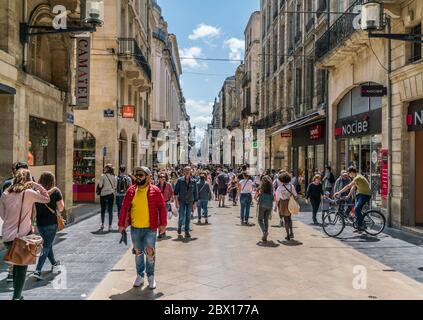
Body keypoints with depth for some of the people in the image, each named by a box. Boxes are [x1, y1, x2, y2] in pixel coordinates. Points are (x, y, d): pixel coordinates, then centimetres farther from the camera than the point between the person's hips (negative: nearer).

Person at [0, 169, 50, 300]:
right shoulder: (29, 193, -9)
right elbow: (47, 199, 3)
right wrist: (37, 185, 0)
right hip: (22, 236, -5)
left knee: (16, 264, 21)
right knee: (22, 268, 7)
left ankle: (16, 294, 27)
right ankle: (17, 296, 5)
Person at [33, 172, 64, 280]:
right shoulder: (55, 191, -10)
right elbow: (61, 208, -9)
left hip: (39, 223, 4)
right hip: (51, 223, -4)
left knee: (47, 244, 22)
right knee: (46, 247, 3)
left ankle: (54, 263, 40)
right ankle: (38, 270, -7)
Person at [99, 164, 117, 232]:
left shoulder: (103, 176, -7)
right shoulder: (113, 177, 4)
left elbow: (100, 185, -8)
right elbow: (115, 186, 5)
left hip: (104, 194, -2)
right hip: (111, 194, 2)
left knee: (103, 210, 11)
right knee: (110, 211, 4)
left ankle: (102, 224, 8)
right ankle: (110, 226, 4)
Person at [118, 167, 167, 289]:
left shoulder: (155, 191, -6)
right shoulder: (131, 191, 2)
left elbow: (162, 207, -3)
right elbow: (124, 208, 6)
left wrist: (163, 224, -6)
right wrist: (121, 224, 4)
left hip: (150, 228, -3)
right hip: (135, 228, 3)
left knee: (150, 252, 0)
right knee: (138, 252, 14)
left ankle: (151, 276, 18)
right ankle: (140, 276, 29)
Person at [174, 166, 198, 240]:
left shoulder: (193, 181, 0)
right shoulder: (180, 180, -5)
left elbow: (195, 193, 6)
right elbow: (176, 191, -2)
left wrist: (195, 203, 4)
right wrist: (177, 201, -7)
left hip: (190, 201, 2)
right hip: (182, 201, -1)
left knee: (188, 217, 5)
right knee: (181, 217, -2)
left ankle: (187, 232, 16)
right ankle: (179, 232, 21)